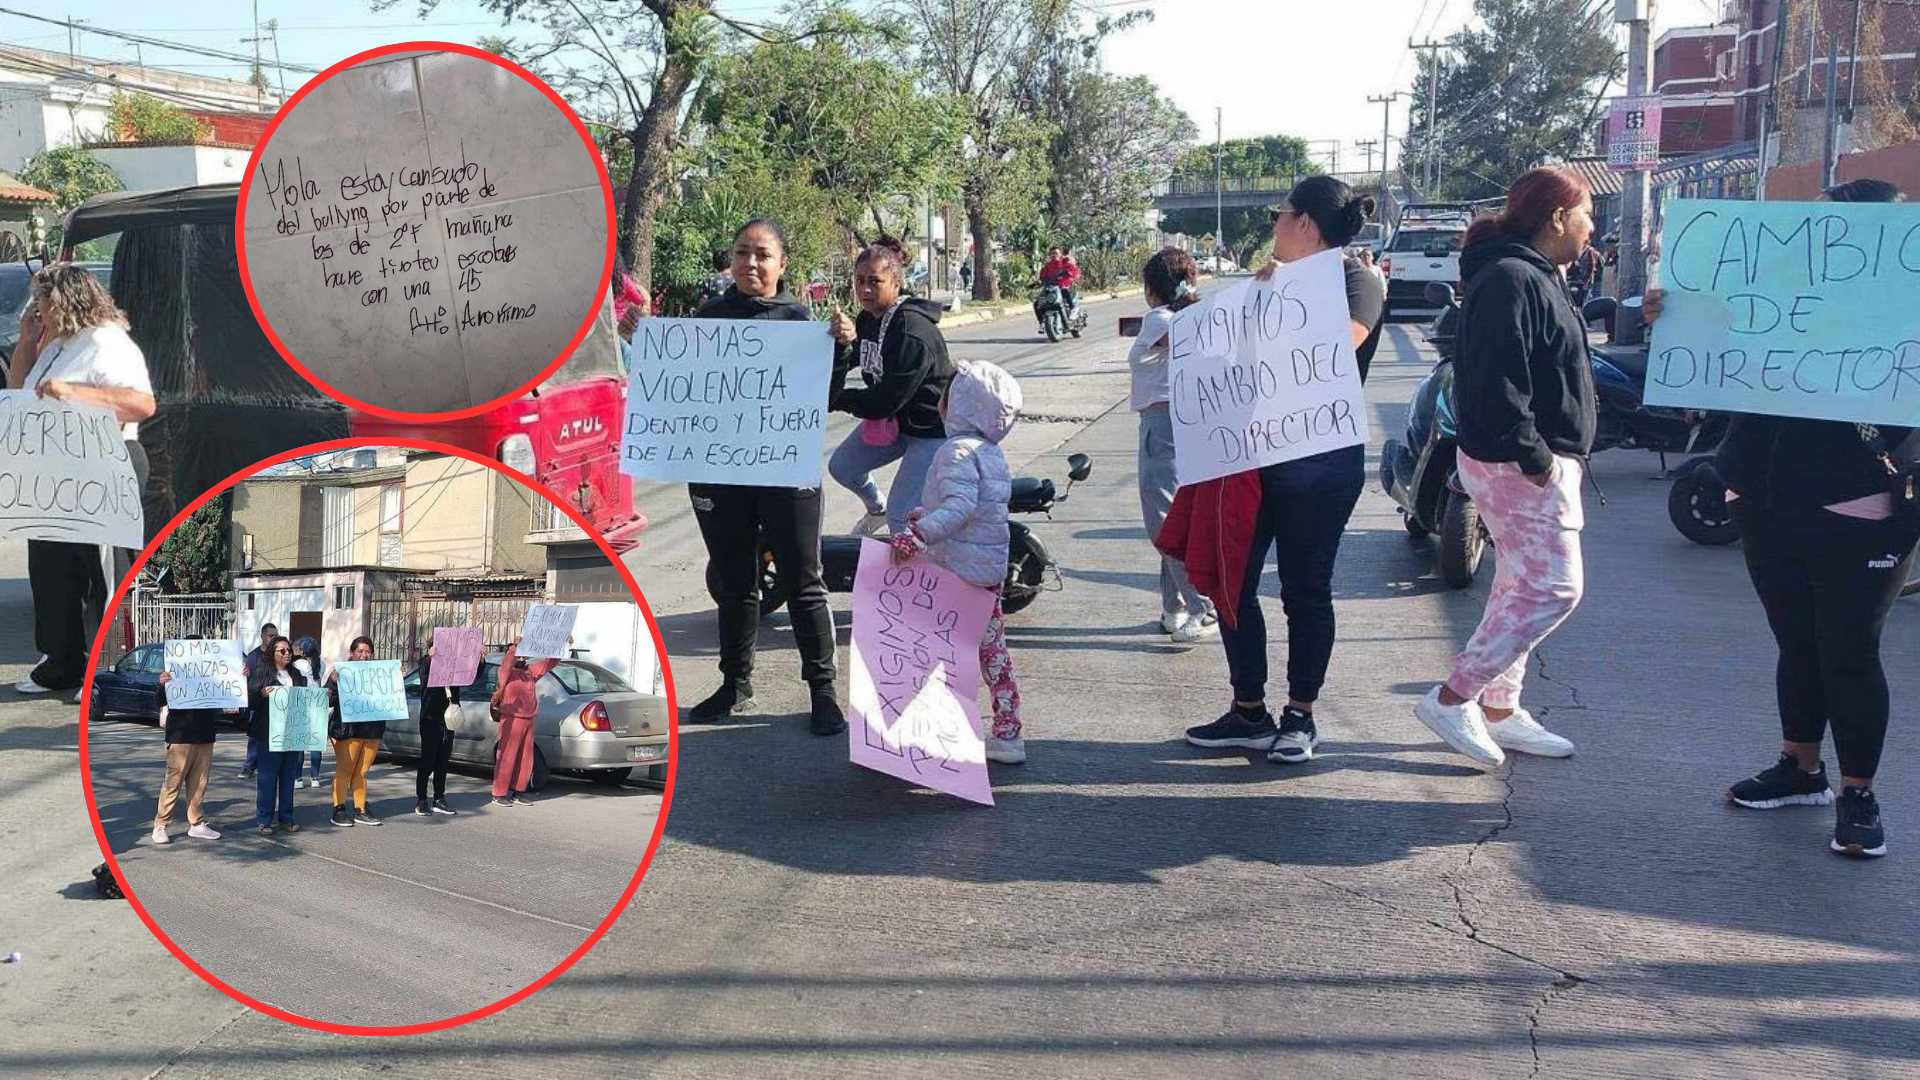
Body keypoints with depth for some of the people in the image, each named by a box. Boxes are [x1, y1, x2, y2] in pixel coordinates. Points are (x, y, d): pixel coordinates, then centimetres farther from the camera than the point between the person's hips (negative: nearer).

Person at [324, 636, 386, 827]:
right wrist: (333, 682, -25)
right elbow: (329, 701, -8)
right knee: (344, 770, -2)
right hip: (347, 730, -4)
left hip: (372, 731, 4)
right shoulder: (341, 672, -3)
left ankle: (361, 810, 15)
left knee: (361, 772, 10)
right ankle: (339, 810, 4)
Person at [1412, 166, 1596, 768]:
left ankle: (1499, 709, 24)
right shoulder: (1511, 279, -18)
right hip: (1519, 465, -11)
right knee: (1553, 589, -8)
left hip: (1534, 459, 11)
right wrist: (1534, 459, -23)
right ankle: (1452, 698, -3)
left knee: (1521, 586, 15)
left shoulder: (1534, 276, 16)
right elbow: (1497, 381, -26)